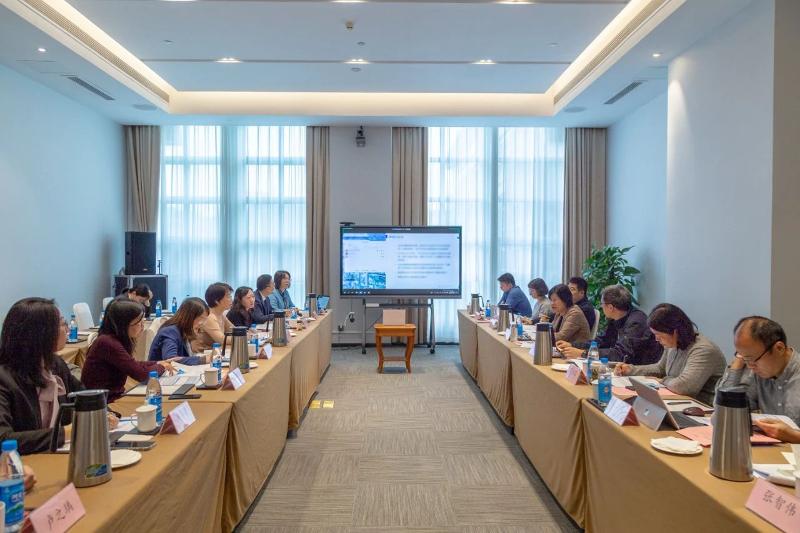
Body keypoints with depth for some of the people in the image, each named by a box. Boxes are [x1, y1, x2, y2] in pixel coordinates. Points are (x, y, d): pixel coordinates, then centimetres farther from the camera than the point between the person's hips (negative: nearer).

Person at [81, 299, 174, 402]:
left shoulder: (117, 340, 4)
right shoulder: (108, 343, -22)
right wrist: (161, 366, -5)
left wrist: (157, 363, 9)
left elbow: (133, 365, 21)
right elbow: (141, 374, -22)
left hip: (114, 396, 8)